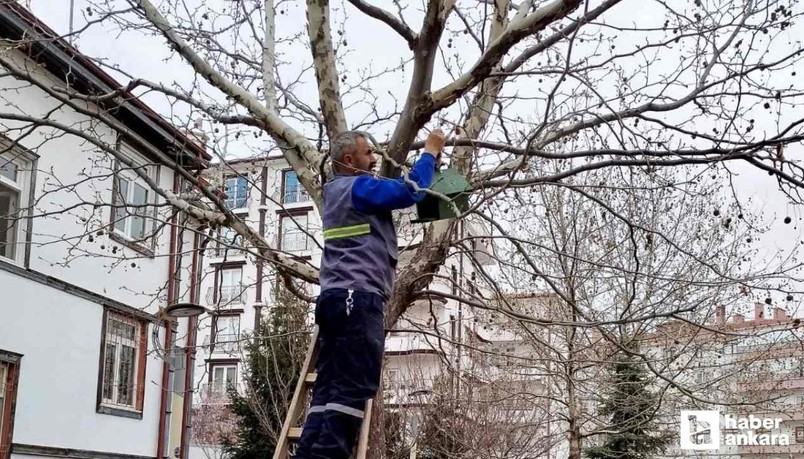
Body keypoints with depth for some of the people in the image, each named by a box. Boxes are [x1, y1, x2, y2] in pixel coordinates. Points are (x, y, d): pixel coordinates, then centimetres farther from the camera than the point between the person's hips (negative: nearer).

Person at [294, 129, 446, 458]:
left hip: (335, 298, 10)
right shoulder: (358, 187, -3)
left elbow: (393, 190, 34)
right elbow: (410, 191, -10)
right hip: (358, 297, -10)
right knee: (354, 387, -14)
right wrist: (430, 152, 4)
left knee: (329, 387, 3)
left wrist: (428, 162, 29)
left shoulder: (337, 191, 26)